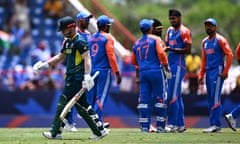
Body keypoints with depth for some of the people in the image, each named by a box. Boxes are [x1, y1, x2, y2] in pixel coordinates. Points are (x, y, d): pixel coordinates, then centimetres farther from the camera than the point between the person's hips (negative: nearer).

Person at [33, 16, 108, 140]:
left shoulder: (79, 41, -12)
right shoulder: (67, 42, 17)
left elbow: (87, 59, -21)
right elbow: (60, 57, 28)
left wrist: (87, 76, -31)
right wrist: (45, 64, 19)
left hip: (77, 79, -10)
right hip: (71, 78, 10)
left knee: (62, 103, -8)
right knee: (82, 106, 10)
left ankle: (55, 133, -7)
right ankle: (99, 131, 12)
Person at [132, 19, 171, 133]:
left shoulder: (137, 43, 14)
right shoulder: (155, 39, -2)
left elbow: (133, 61, 17)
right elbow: (161, 53, -14)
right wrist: (166, 68, -7)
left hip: (143, 72, 5)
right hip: (155, 71, -5)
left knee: (144, 100, 4)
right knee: (159, 99, 1)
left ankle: (144, 127, 0)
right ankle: (160, 126, 0)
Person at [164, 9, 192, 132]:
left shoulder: (184, 31, -9)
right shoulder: (169, 31, 17)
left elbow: (188, 50, -14)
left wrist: (172, 49, -19)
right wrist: (164, 49, 1)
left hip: (178, 64, -9)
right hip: (170, 64, 9)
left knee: (173, 95, -11)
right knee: (177, 96, 10)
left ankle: (173, 124, -9)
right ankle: (181, 125, 13)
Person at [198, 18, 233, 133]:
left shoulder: (220, 40, -5)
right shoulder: (204, 42, 17)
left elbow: (230, 55, -11)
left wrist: (225, 72, -15)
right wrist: (201, 75, 17)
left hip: (218, 71, -8)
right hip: (208, 72, 8)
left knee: (215, 99, -12)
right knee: (210, 100, 6)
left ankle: (215, 125, -14)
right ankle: (215, 125, 9)